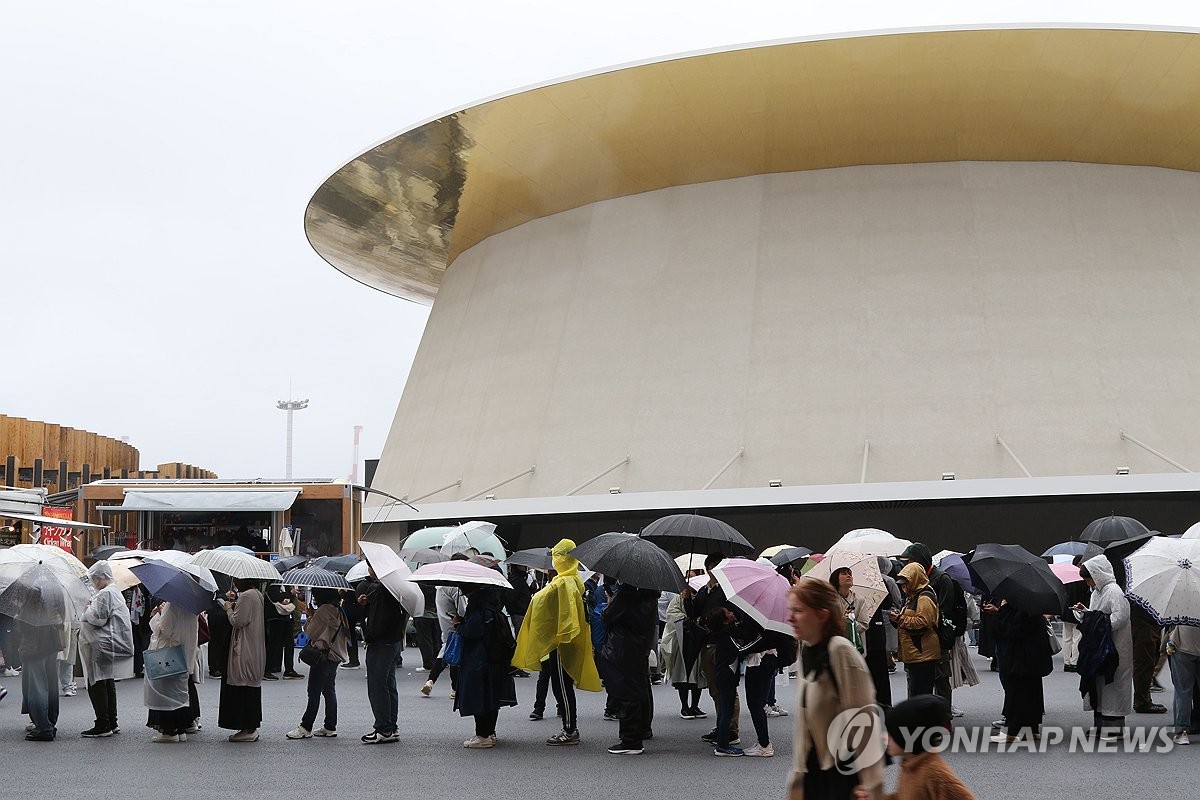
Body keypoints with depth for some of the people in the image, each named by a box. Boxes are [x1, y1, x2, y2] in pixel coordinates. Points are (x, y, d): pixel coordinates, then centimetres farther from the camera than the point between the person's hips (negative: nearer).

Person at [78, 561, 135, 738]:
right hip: (111, 645, 11)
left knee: (96, 685, -7)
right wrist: (91, 609, 13)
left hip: (101, 647, -11)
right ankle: (111, 723, 22)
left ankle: (103, 725, -7)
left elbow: (98, 618, -21)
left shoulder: (105, 594, -15)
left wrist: (88, 608, -4)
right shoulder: (115, 592, 18)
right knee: (108, 683, 16)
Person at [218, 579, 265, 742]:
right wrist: (234, 602, 11)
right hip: (256, 651, 10)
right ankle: (251, 727, 20)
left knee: (244, 688, -5)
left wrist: (229, 608, -3)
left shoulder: (246, 596, -17)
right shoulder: (257, 594, 13)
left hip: (244, 652, -10)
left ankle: (248, 730, -3)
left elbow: (237, 621, -19)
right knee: (252, 687, 14)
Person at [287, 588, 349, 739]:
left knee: (314, 692, -5)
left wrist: (311, 617, 2)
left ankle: (305, 727, -2)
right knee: (329, 690, 12)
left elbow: (310, 631, -15)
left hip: (324, 656, -9)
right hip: (336, 655, 9)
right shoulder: (338, 610, 11)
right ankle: (330, 727, 13)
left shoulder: (324, 610, -18)